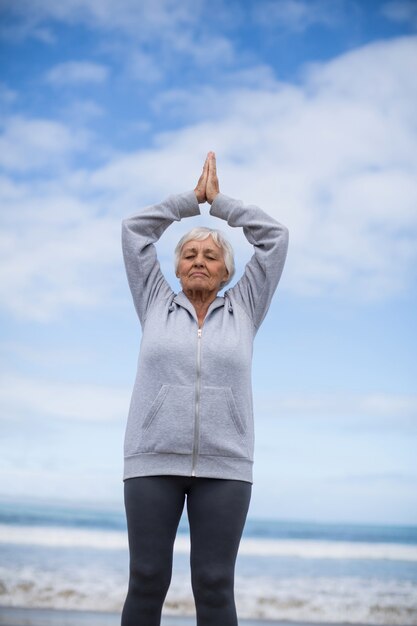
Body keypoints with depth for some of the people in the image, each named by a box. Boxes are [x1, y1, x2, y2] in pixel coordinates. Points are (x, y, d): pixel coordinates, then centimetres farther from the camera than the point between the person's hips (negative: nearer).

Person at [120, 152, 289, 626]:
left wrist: (219, 201, 18)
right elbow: (134, 230, 12)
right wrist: (193, 197, 18)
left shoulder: (242, 311, 11)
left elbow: (274, 238, 10)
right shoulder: (156, 306, 12)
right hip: (153, 462, 0)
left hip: (223, 467, 0)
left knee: (215, 587, -2)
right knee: (147, 582, -1)